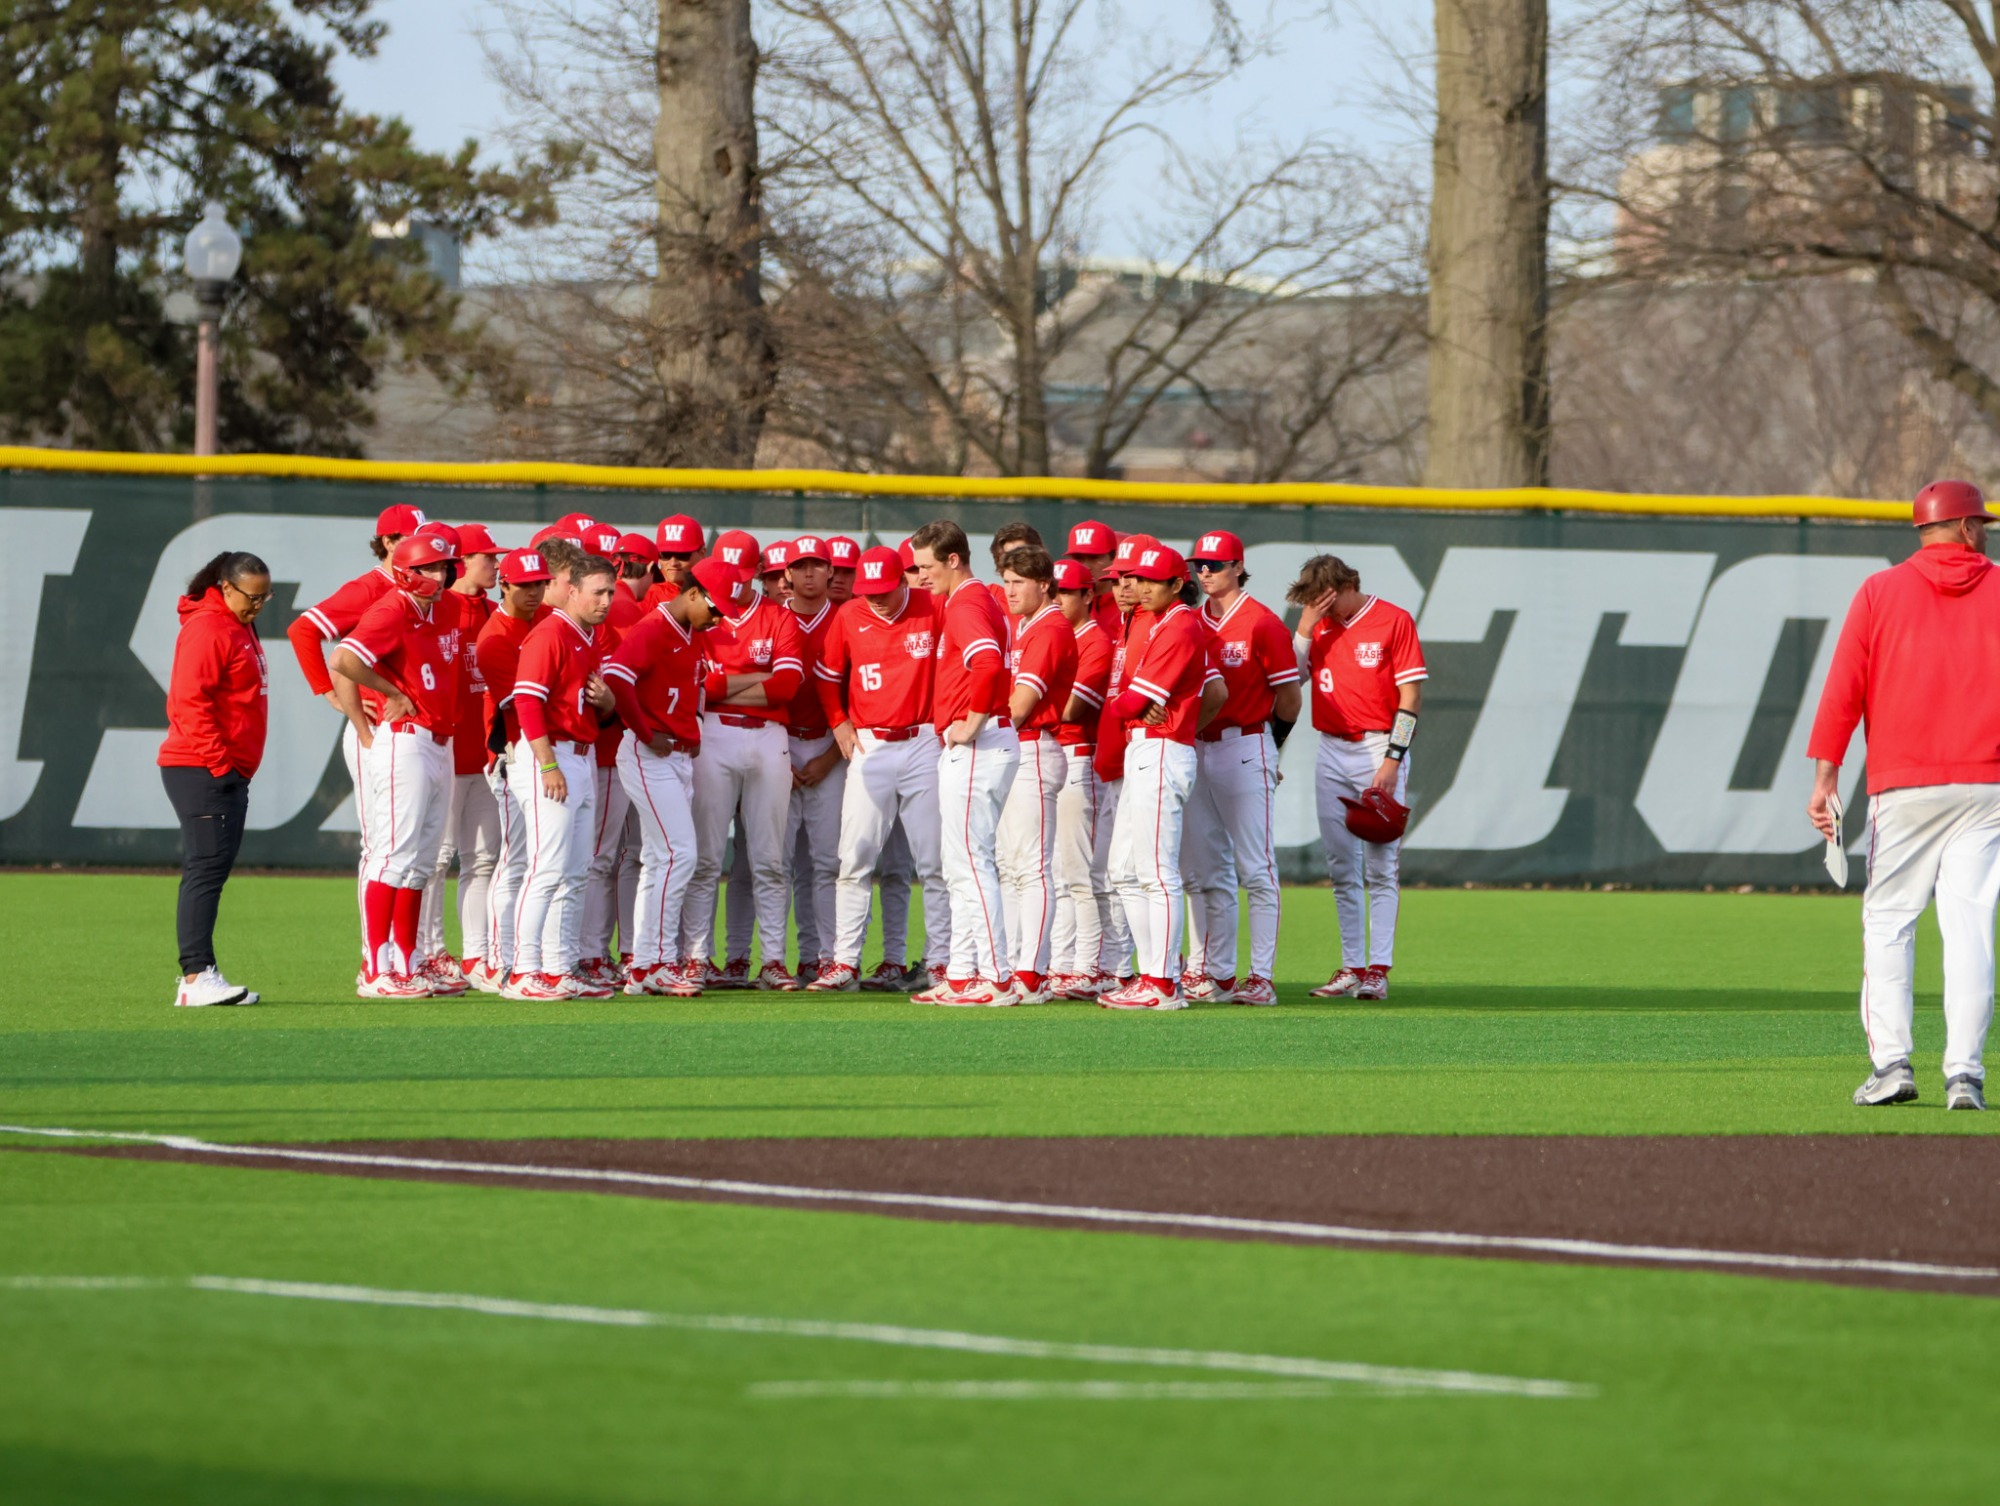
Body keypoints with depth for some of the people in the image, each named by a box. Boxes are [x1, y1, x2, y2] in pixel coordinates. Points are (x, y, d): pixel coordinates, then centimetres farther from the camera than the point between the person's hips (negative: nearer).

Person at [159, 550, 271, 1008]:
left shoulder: (238, 628, 19)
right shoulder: (206, 628, -12)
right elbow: (190, 701, -19)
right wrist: (218, 761, -21)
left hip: (230, 772, 10)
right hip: (201, 770, -10)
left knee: (210, 872, 10)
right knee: (207, 868, -14)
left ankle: (199, 978, 12)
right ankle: (196, 976, -18)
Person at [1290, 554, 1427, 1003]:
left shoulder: (1393, 621, -5)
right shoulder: (1318, 626, 11)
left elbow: (1411, 695, -8)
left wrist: (1392, 760, -14)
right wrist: (1305, 626, -7)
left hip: (1379, 749, -6)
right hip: (1331, 751, 6)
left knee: (1381, 867, -6)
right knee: (1341, 869, 6)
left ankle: (1378, 969, -7)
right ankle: (1351, 967, 10)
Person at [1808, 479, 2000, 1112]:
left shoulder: (1880, 592, 4)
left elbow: (1844, 687, -2)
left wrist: (1825, 777, -3)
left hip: (1902, 785, 0)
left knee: (1888, 921, 6)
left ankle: (1890, 1061, -6)